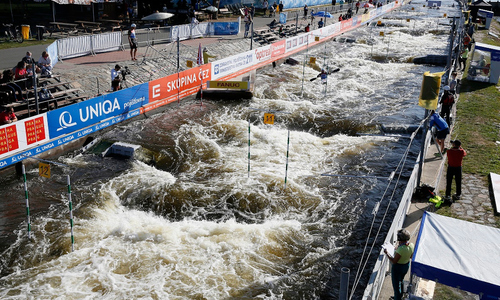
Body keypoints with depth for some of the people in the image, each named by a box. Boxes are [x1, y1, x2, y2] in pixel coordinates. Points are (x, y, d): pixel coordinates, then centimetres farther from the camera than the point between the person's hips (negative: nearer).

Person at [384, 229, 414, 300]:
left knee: (396, 284, 12)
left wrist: (387, 253, -15)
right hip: (406, 265, 8)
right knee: (401, 280, 31)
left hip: (398, 267, -8)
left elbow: (394, 261, -26)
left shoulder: (401, 249, -36)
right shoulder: (412, 245, -14)